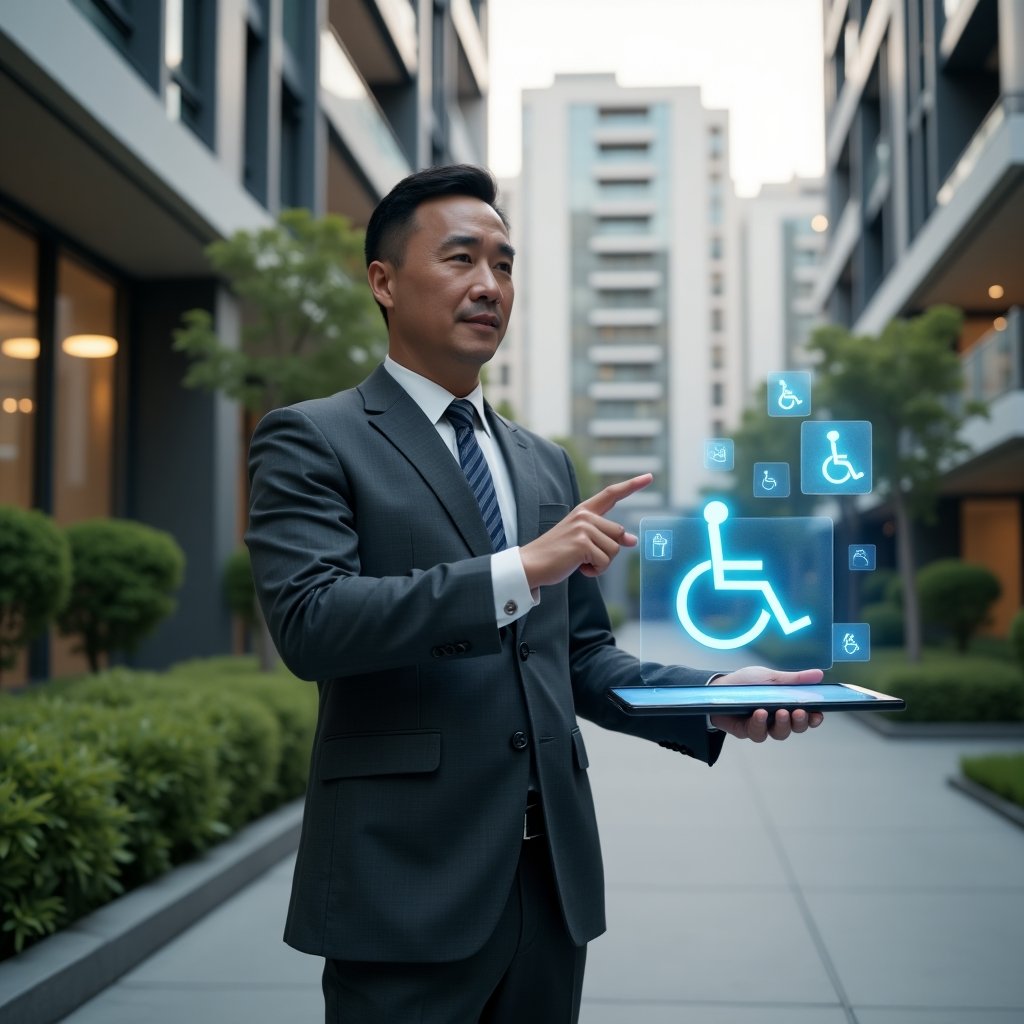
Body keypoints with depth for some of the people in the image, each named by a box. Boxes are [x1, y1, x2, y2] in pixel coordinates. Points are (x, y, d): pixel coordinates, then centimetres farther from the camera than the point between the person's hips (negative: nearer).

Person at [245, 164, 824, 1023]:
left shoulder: (544, 463, 16)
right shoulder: (311, 439, -3)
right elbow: (309, 621, -18)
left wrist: (710, 698, 0)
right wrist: (520, 571, -23)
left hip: (553, 877, 6)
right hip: (410, 885, -6)